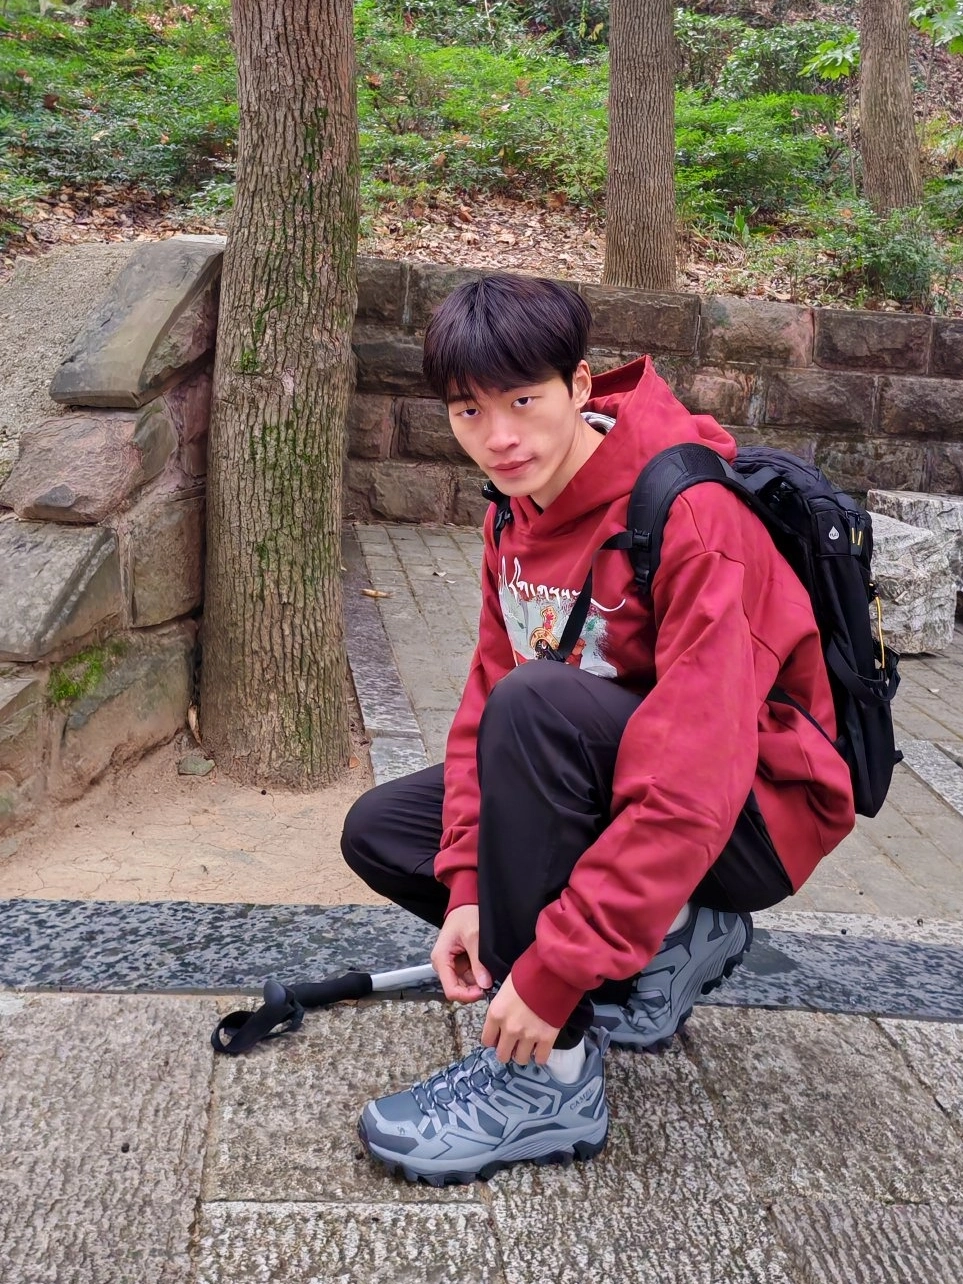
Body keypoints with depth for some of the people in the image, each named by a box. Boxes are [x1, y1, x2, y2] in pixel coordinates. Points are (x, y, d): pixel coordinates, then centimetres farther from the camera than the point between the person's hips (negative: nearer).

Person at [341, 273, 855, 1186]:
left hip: (757, 813, -8)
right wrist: (470, 889, -12)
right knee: (378, 830, 0)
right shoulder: (517, 516, -1)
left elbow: (691, 791, -33)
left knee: (538, 702, -34)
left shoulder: (691, 516, -27)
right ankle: (668, 947, 3)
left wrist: (552, 972, -30)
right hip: (610, 783, 8)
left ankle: (550, 1079, -23)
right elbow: (484, 702, 0)